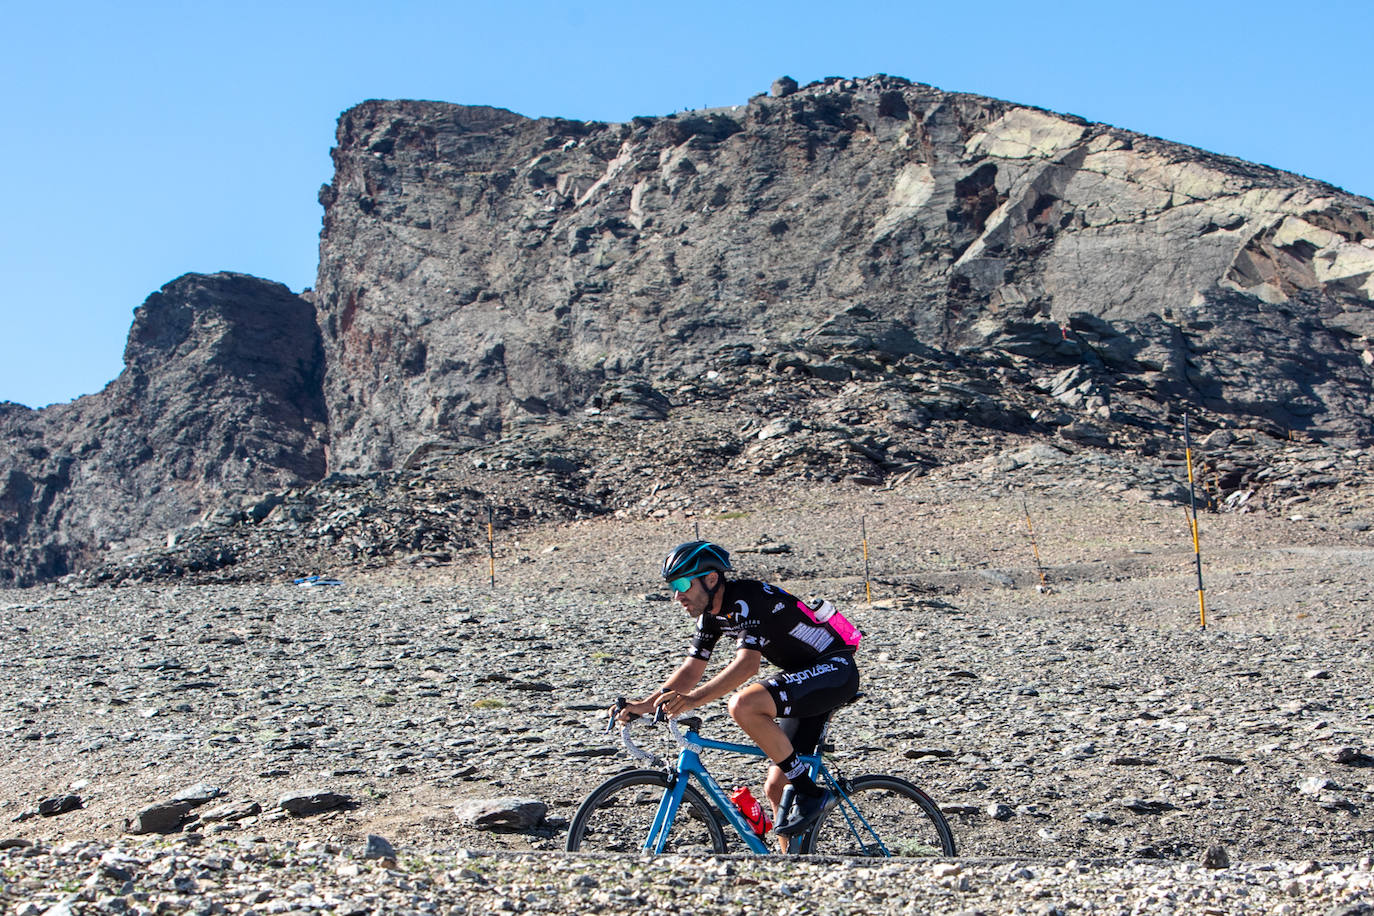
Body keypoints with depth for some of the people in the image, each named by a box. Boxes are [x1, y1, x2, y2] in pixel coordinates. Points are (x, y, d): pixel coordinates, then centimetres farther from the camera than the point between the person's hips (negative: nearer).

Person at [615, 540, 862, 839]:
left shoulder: (746, 599, -22)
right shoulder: (712, 613, 6)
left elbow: (748, 663, -34)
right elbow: (691, 669, 8)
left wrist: (694, 698, -44)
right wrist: (645, 704, -5)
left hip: (835, 669, -10)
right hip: (804, 677, 10)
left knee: (744, 705, -30)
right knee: (776, 788, 4)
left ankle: (808, 793, -18)